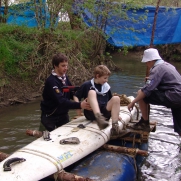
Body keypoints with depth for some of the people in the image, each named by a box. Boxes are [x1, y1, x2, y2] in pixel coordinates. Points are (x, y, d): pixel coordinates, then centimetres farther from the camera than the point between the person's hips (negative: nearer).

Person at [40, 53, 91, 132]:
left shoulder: (65, 78, 1)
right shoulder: (51, 81, -24)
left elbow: (72, 94, 4)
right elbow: (61, 101, -33)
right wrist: (79, 105, -41)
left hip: (63, 115, 7)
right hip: (50, 117, -7)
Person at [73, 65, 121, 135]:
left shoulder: (106, 86, 15)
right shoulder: (87, 85, 3)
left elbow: (110, 101, 23)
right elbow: (76, 96, 6)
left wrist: (115, 114, 14)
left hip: (104, 113, 3)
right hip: (91, 113, -3)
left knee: (116, 98, -19)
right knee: (92, 92, -27)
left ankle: (115, 125, -34)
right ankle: (98, 118, -52)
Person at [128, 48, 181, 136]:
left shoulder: (157, 69, -9)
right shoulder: (167, 65, 18)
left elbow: (146, 90, -17)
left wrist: (133, 102, -12)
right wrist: (151, 79, 33)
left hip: (173, 97, -9)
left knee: (141, 95, -4)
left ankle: (145, 123, 6)